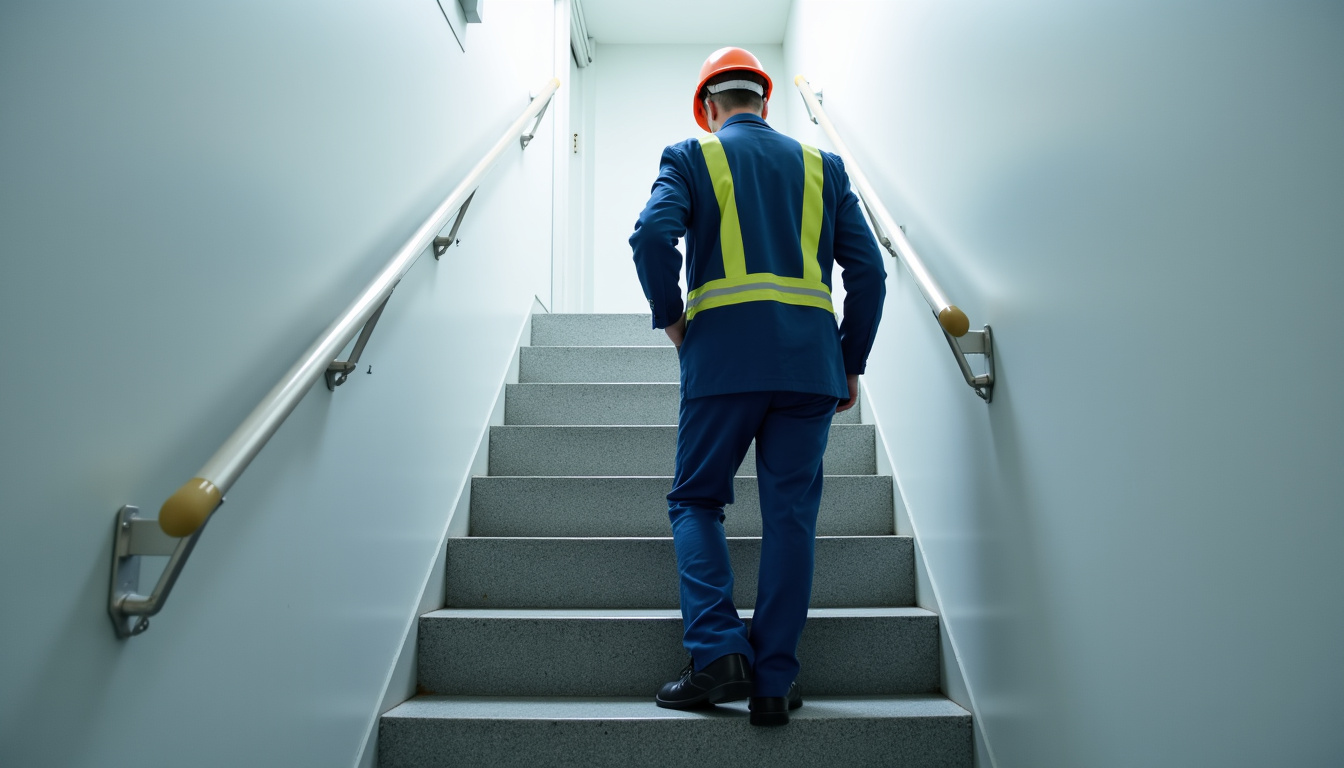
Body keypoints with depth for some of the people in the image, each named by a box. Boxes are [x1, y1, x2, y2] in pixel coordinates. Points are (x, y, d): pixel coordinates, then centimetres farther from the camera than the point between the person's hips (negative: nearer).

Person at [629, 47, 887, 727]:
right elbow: (868, 271, 12)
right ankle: (774, 681, 6)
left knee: (696, 499, 9)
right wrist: (851, 364, 16)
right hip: (810, 361, 3)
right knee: (791, 513, 4)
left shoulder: (689, 157, 10)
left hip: (723, 357, -2)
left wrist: (672, 321, 2)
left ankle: (718, 651, -4)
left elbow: (652, 235, -10)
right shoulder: (821, 165, 18)